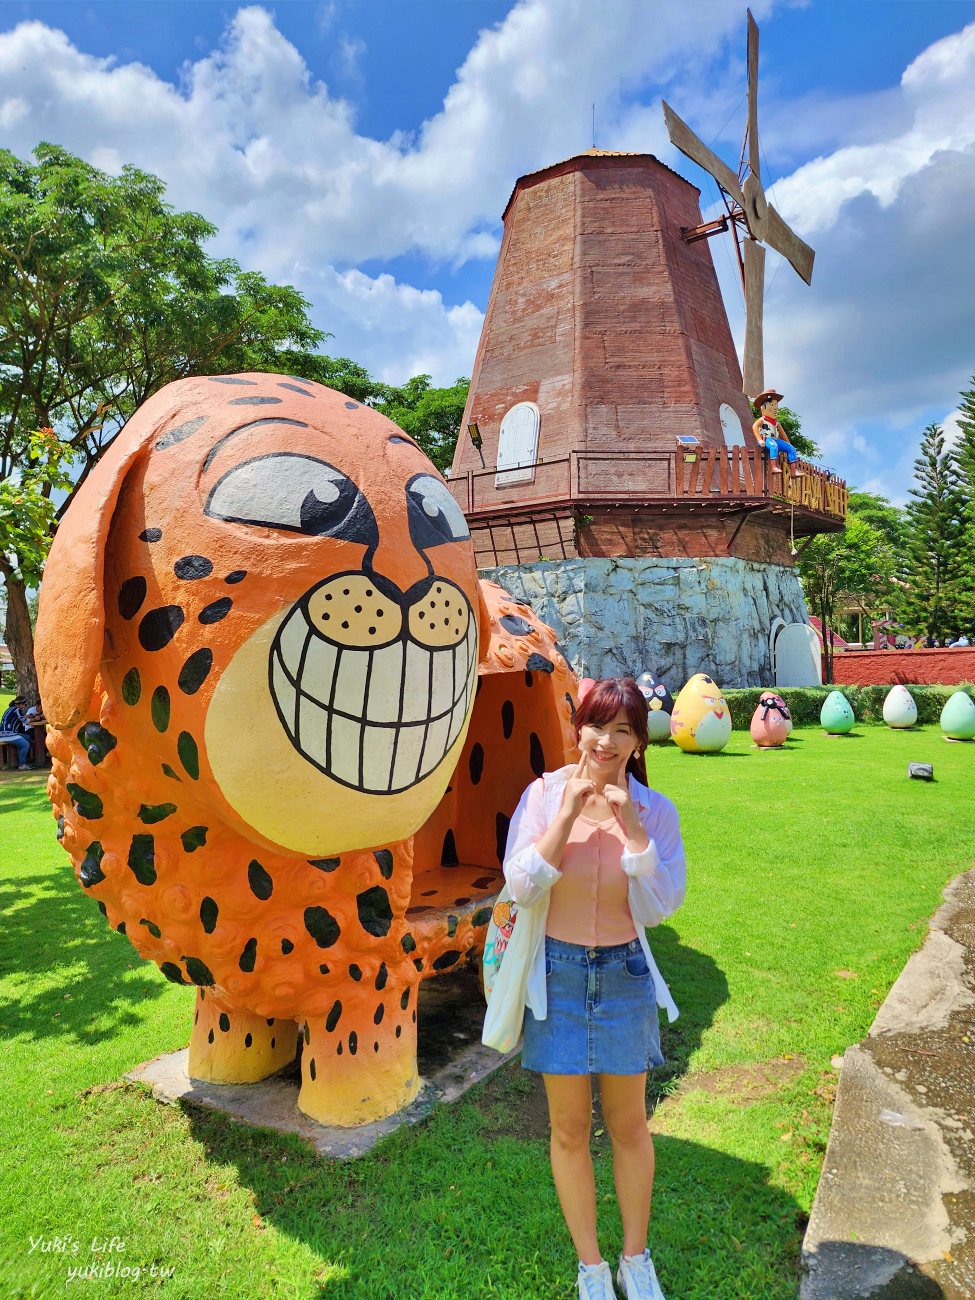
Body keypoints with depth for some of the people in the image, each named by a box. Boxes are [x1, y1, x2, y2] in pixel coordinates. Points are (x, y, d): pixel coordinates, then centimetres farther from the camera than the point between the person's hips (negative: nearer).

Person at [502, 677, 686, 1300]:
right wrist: (570, 811, -23)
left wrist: (629, 820, -23)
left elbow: (662, 904, -14)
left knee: (629, 1126, 17)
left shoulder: (654, 810, -8)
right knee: (570, 1129, 13)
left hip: (623, 974, 1)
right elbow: (521, 887, -16)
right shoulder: (544, 794, -10)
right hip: (557, 974, 0)